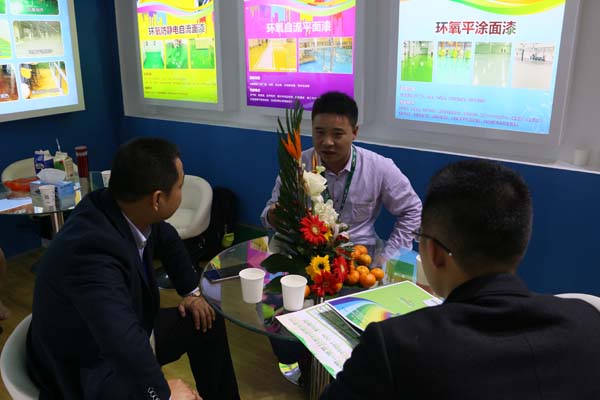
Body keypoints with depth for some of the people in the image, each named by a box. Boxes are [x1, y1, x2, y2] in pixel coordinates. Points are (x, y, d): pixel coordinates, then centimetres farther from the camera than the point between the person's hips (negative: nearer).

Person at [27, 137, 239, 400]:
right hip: (84, 368, -8)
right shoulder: (91, 248, -37)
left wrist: (191, 291, 11)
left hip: (125, 332, 9)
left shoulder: (125, 210, -12)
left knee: (207, 323, 13)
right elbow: (121, 337, -44)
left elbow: (167, 239, 9)